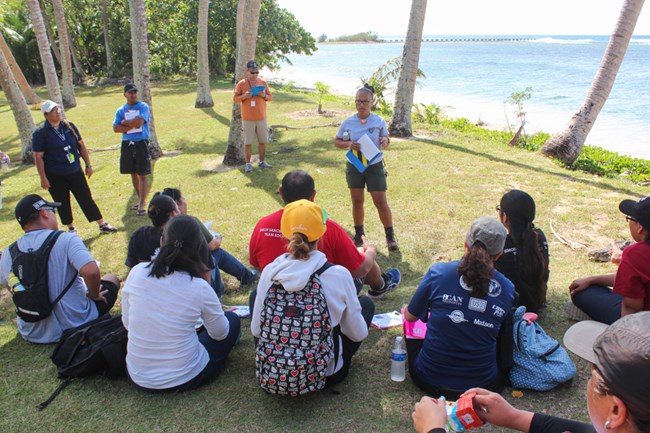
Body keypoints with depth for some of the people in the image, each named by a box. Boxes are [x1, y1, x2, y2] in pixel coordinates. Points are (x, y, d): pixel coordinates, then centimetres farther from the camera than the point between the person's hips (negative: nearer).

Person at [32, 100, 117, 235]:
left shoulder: (69, 126, 2)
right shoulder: (40, 133, -9)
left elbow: (81, 145, 8)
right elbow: (38, 157, -10)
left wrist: (88, 165, 7)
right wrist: (43, 178, -13)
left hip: (75, 171, 3)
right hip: (55, 176, -2)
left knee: (87, 198, 5)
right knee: (63, 204, 10)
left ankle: (102, 225, 11)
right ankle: (71, 229, 26)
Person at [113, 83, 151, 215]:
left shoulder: (143, 107, -2)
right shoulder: (121, 110, 8)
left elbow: (139, 121, -18)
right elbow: (116, 128, -3)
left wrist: (125, 122, -4)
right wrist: (132, 125, -12)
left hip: (141, 143, -4)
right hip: (127, 144, 5)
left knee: (142, 175, -6)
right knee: (133, 174, 13)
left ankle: (141, 205, -8)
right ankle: (141, 200, 27)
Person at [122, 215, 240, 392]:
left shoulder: (137, 272, -13)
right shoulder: (199, 288, -21)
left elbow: (127, 323, 2)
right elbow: (220, 334, -4)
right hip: (183, 380, -5)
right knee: (233, 320, 15)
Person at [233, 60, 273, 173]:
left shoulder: (263, 82, 6)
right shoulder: (241, 84, -3)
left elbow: (270, 97, 10)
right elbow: (235, 98, -1)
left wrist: (264, 96, -12)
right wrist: (244, 96, -20)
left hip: (261, 118, 3)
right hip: (248, 119, -3)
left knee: (263, 141, 9)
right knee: (248, 142, 1)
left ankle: (262, 161, 23)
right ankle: (248, 164, 10)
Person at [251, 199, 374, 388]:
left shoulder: (270, 272, -14)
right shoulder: (338, 274, -20)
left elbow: (256, 330, -3)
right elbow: (358, 334, -8)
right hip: (327, 375, -1)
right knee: (366, 302, 17)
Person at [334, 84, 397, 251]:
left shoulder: (379, 122, -6)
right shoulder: (348, 123, -4)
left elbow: (386, 140, 4)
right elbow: (337, 141, 5)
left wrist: (385, 141, -20)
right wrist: (348, 144, -16)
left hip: (374, 166, -2)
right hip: (354, 167, 2)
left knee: (381, 202, -3)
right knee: (357, 202, 10)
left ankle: (390, 236, 13)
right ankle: (359, 234, 29)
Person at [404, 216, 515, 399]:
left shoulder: (438, 272, -14)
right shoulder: (508, 289, -7)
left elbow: (411, 316, 0)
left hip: (429, 380, -1)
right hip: (483, 384, 2)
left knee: (412, 320, 22)